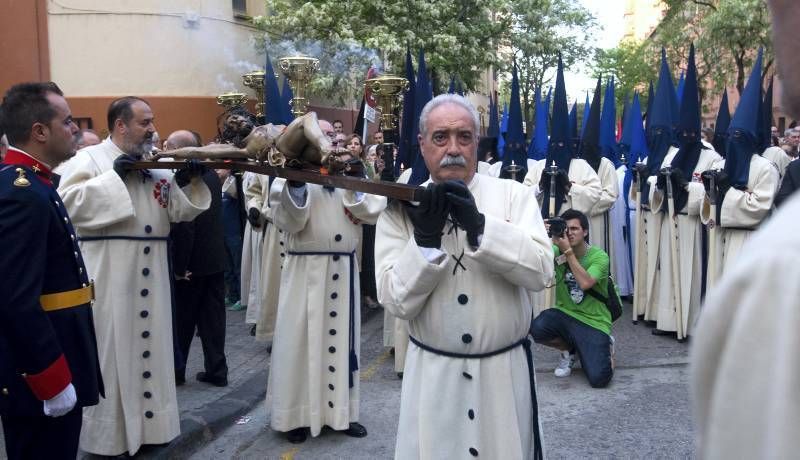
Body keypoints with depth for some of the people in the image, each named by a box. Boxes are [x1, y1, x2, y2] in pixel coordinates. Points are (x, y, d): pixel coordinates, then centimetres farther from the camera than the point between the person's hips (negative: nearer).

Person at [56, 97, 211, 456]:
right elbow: (68, 201, -18)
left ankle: (146, 421, 24)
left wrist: (188, 181, -6)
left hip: (149, 272, 6)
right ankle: (108, 431, 14)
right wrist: (114, 176, -19)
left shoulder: (157, 164, 13)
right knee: (112, 348, 1)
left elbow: (179, 211, 11)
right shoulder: (89, 158, -4)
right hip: (108, 274, -6)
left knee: (149, 345, 12)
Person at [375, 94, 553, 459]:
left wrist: (479, 227, -25)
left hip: (505, 370, 1)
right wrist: (425, 238, -23)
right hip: (432, 374, 0)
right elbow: (397, 301, -10)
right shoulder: (400, 209, -4)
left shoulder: (513, 195, -2)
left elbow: (540, 271, -15)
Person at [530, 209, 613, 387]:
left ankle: (604, 347, 19)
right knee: (537, 328, -31)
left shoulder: (599, 256, -10)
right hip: (565, 314, 3)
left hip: (594, 322, -3)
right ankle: (569, 350, 5)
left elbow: (585, 283, -26)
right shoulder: (558, 252, 0)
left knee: (599, 379, -19)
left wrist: (567, 251, -26)